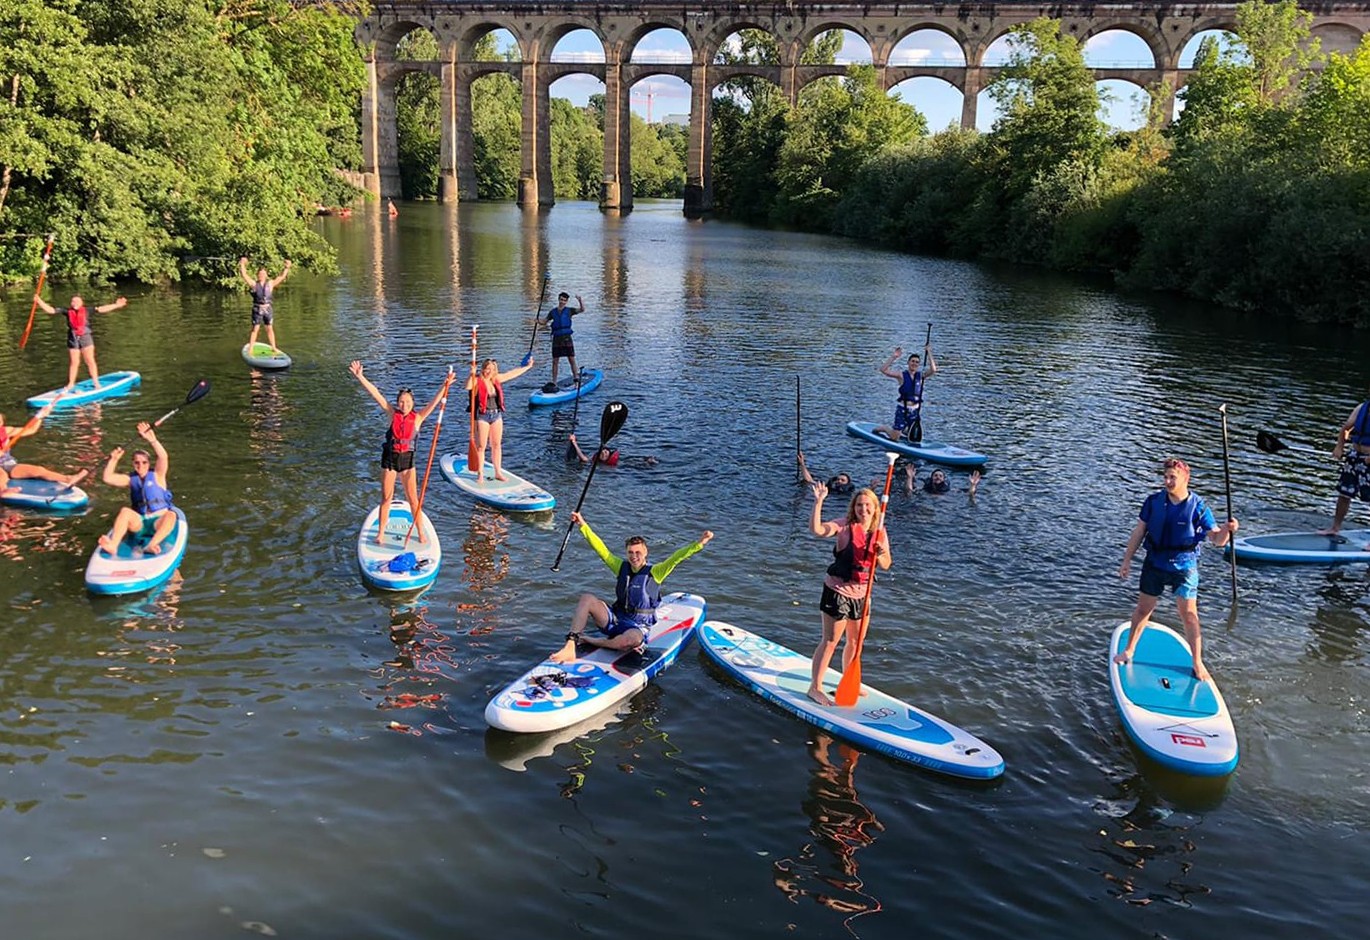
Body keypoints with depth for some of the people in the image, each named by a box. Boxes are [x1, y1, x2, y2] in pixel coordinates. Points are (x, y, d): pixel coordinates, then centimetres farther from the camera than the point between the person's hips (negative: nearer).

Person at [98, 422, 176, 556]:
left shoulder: (157, 475, 6)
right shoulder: (131, 479, 14)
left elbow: (163, 457, -13)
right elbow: (107, 478, 3)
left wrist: (152, 439, -26)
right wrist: (113, 460, -8)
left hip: (159, 522, -2)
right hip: (138, 522, 2)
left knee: (171, 515, -34)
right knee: (125, 511, -27)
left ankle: (151, 546, -52)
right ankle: (113, 546, -48)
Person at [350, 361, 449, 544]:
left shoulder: (418, 418, -4)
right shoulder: (392, 414, -4)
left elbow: (434, 402, -11)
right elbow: (375, 393, -9)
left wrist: (445, 386, -23)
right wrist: (359, 376, -15)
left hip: (407, 460, 0)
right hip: (389, 459, 0)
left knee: (413, 499, 5)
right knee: (386, 498, 9)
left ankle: (420, 532, 17)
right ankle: (381, 532, 20)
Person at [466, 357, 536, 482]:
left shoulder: (496, 379, 8)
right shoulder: (477, 380, -10)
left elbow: (512, 374, 19)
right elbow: (467, 386, -31)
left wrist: (527, 367, 27)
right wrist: (472, 375, -43)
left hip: (497, 415, 6)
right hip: (482, 416, -6)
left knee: (497, 445, 12)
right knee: (481, 446, -2)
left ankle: (498, 472, 22)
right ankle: (479, 474, 5)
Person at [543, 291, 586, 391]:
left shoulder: (569, 311, 3)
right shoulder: (553, 312, 9)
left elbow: (582, 309, -8)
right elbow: (545, 322, 16)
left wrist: (580, 300, -23)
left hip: (566, 338, -2)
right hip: (556, 338, 2)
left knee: (572, 360, -2)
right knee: (555, 361, 5)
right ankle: (554, 383, 12)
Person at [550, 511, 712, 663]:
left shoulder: (654, 572, -5)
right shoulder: (622, 567, 7)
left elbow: (676, 557, -18)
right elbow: (601, 549, 6)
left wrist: (699, 543, -31)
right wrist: (583, 525, 3)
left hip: (638, 626, -4)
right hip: (615, 619, 4)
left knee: (633, 638, -42)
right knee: (587, 599, -18)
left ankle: (589, 640, -21)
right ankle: (570, 648, -31)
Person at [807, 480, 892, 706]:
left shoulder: (880, 532, 4)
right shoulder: (845, 527, -12)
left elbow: (886, 565, 8)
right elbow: (816, 530, -29)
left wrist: (881, 554, -14)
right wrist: (819, 502, -37)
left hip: (861, 594, 6)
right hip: (837, 591, -6)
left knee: (855, 642, 18)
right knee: (831, 641, -2)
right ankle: (815, 687, 6)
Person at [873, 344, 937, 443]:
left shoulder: (921, 376, 5)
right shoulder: (902, 375, -4)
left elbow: (933, 370, -13)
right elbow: (883, 370, -15)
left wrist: (929, 354, -16)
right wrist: (893, 357, -21)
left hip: (916, 411, 3)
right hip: (903, 409, -3)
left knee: (915, 438, 7)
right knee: (894, 438, -4)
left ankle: (903, 429, 37)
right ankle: (883, 428, 27)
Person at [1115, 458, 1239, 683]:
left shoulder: (1198, 507, -11)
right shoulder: (1153, 501, -5)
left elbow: (1217, 539, -11)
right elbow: (1139, 532, 3)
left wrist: (1226, 530, -33)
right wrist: (1127, 560, 4)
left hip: (1184, 568, -2)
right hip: (1154, 565, 2)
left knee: (1189, 615, 0)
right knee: (1142, 609, 12)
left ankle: (1198, 663, 13)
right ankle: (1129, 651, 29)